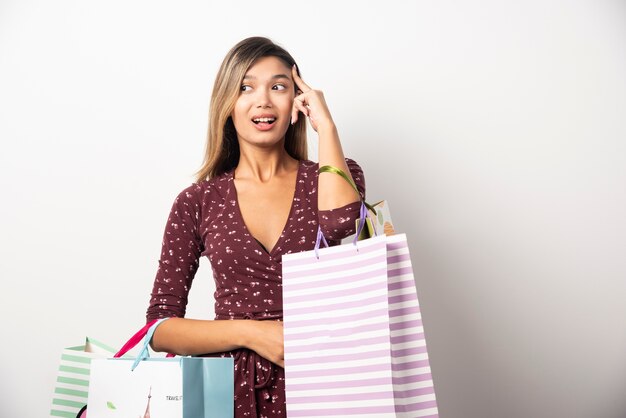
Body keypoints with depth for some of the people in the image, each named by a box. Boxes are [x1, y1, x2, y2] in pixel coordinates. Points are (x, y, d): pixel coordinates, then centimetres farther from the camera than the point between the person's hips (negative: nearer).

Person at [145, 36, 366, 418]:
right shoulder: (197, 202, 6)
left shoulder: (335, 178, 8)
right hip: (233, 386, 1)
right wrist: (251, 333, -9)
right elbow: (160, 327, 5)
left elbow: (343, 232, -15)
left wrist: (326, 126, -6)